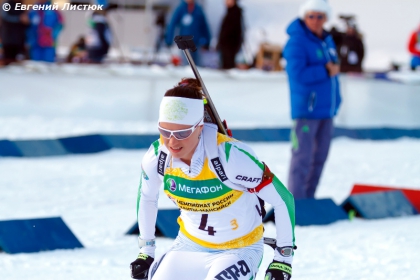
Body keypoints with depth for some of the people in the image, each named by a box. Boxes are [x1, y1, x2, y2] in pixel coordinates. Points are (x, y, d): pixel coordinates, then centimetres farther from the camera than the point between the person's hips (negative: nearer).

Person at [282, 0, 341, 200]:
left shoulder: (327, 40, 13)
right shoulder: (297, 41, -13)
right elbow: (297, 73, -24)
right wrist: (326, 71, -18)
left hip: (326, 108, 8)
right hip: (306, 108, -8)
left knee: (319, 157, 11)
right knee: (302, 157, -8)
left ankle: (309, 199, 19)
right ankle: (296, 203, -6)